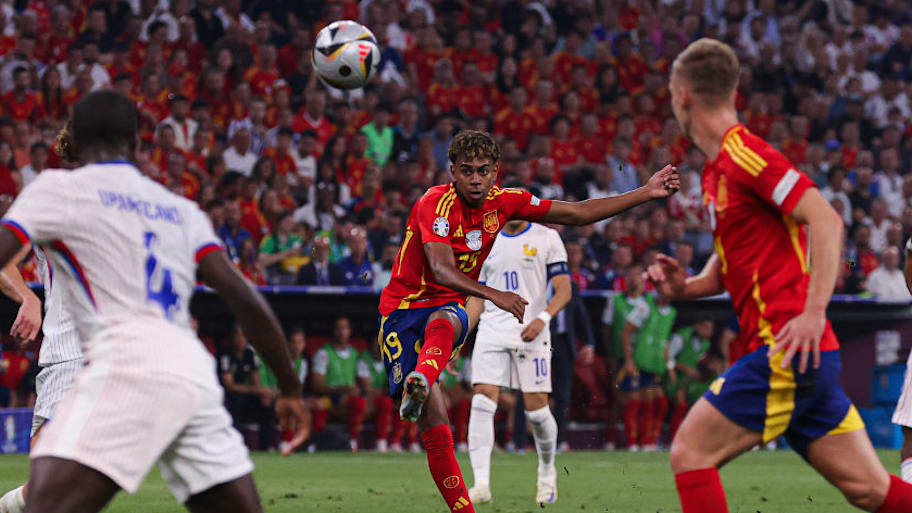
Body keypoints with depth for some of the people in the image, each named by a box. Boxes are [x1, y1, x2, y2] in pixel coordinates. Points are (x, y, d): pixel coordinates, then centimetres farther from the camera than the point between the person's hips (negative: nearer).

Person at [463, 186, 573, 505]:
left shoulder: (546, 239, 3)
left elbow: (564, 291, -1)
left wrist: (543, 318, -18)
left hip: (530, 334, -3)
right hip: (492, 332, 3)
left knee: (536, 408, -3)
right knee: (482, 402, -13)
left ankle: (547, 472, 23)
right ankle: (481, 484, -17)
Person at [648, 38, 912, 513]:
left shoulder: (745, 154, -11)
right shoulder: (716, 169, 19)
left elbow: (826, 220, -20)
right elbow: (729, 266, 27)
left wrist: (813, 312, -27)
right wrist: (684, 287, 7)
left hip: (787, 347, -9)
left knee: (689, 453, -8)